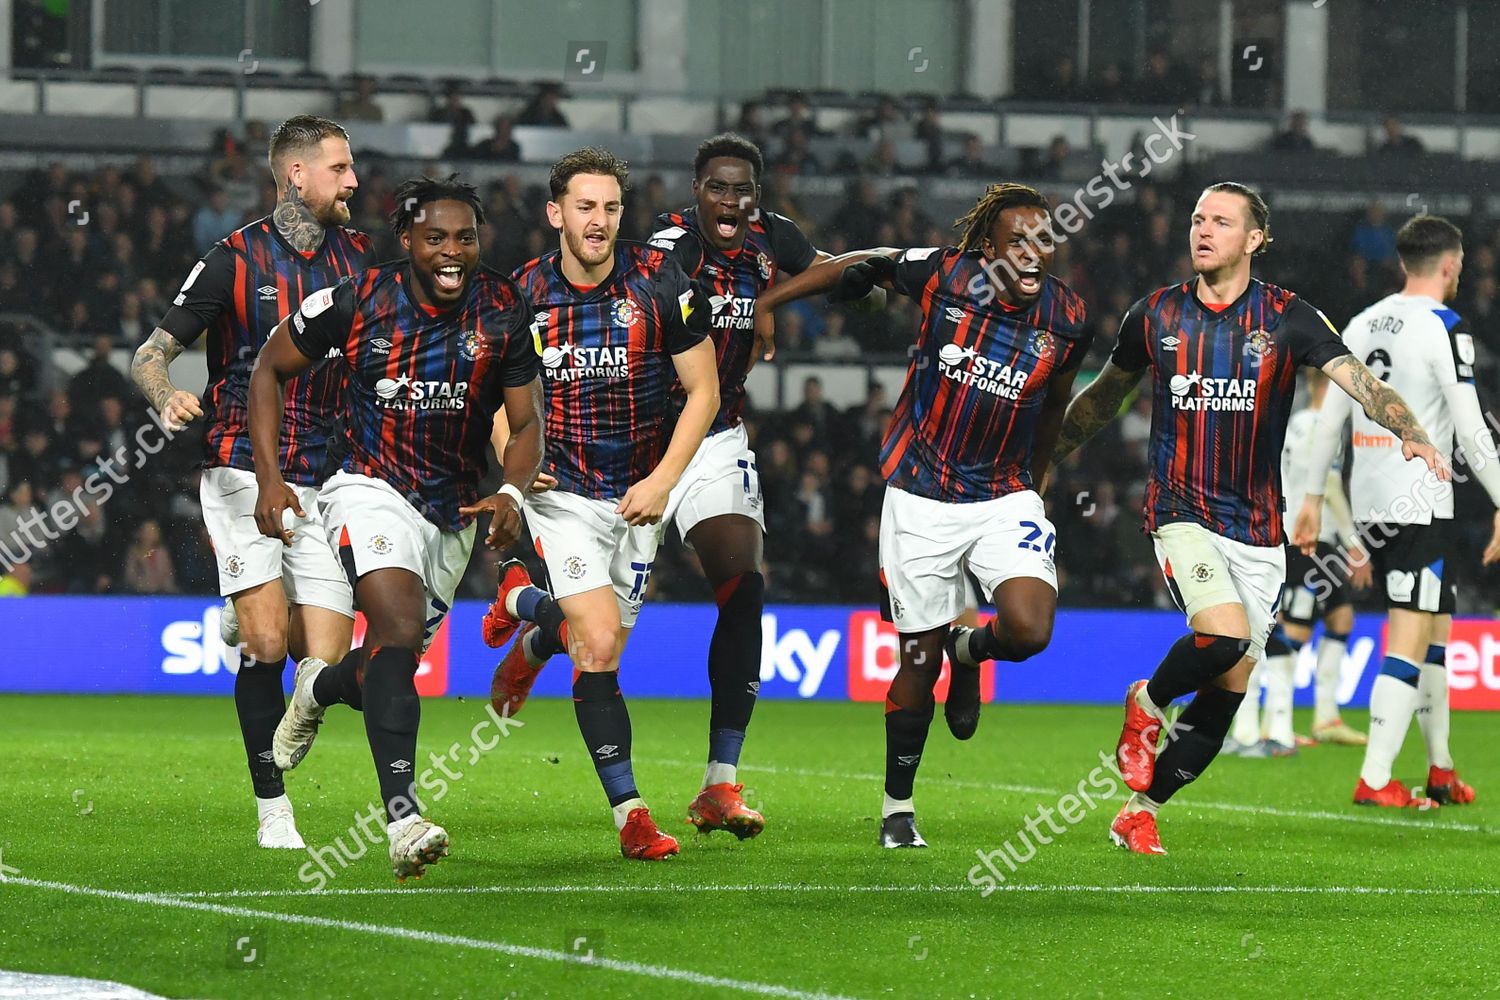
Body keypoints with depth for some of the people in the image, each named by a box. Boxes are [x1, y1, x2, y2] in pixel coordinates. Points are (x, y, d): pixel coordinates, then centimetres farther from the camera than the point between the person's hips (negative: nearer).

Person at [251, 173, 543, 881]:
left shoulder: (505, 313, -8)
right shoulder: (356, 301, -13)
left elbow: (526, 424, -1)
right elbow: (269, 370, 2)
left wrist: (511, 494, -22)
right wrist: (269, 478, -6)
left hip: (454, 510, 4)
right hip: (371, 489, -4)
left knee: (396, 666, 15)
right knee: (400, 634, -28)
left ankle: (319, 688, 52)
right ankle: (402, 815, -35)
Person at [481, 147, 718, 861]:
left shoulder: (658, 281, -10)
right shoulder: (523, 294, -7)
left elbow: (703, 389, -4)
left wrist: (662, 480, -13)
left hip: (639, 495, 2)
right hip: (561, 493, -2)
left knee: (602, 643, 13)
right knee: (598, 646, -17)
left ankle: (524, 605, 49)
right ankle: (630, 814, -7)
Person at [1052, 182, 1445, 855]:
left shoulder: (1287, 318, 0)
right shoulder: (1156, 315, 4)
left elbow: (1359, 381, -12)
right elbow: (1103, 397, 20)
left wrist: (1410, 432, -30)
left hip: (1258, 532, 2)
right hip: (1181, 515, -2)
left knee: (1229, 690, 0)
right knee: (1225, 637, -28)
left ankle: (1139, 812, 17)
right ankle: (1147, 705, 3)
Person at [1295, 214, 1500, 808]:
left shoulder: (1363, 325, 11)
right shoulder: (1445, 329, -11)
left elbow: (1328, 419, 13)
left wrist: (1312, 498, 19)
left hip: (1369, 500, 8)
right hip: (1421, 503, -8)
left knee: (1435, 626, 18)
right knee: (1410, 638, -7)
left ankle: (1440, 770, 22)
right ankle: (1375, 780, -12)